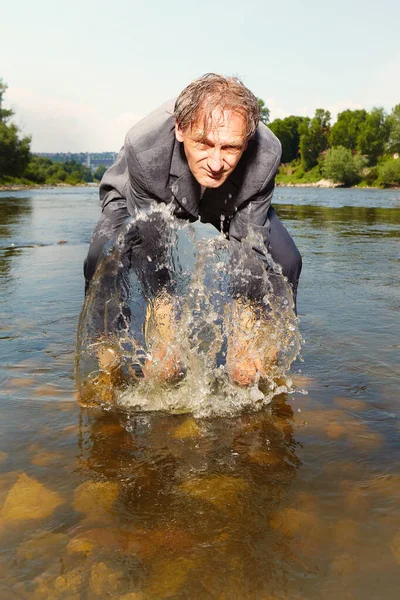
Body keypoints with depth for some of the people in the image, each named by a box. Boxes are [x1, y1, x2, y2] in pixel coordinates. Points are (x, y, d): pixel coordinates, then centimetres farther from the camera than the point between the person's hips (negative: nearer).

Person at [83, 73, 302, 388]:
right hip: (143, 202, -1)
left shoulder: (266, 154, -36)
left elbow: (249, 246, -27)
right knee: (101, 258, -29)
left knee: (286, 260, -18)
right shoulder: (143, 147, -41)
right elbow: (150, 249, -31)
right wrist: (166, 338, -32)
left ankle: (269, 363, 7)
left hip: (232, 206, 2)